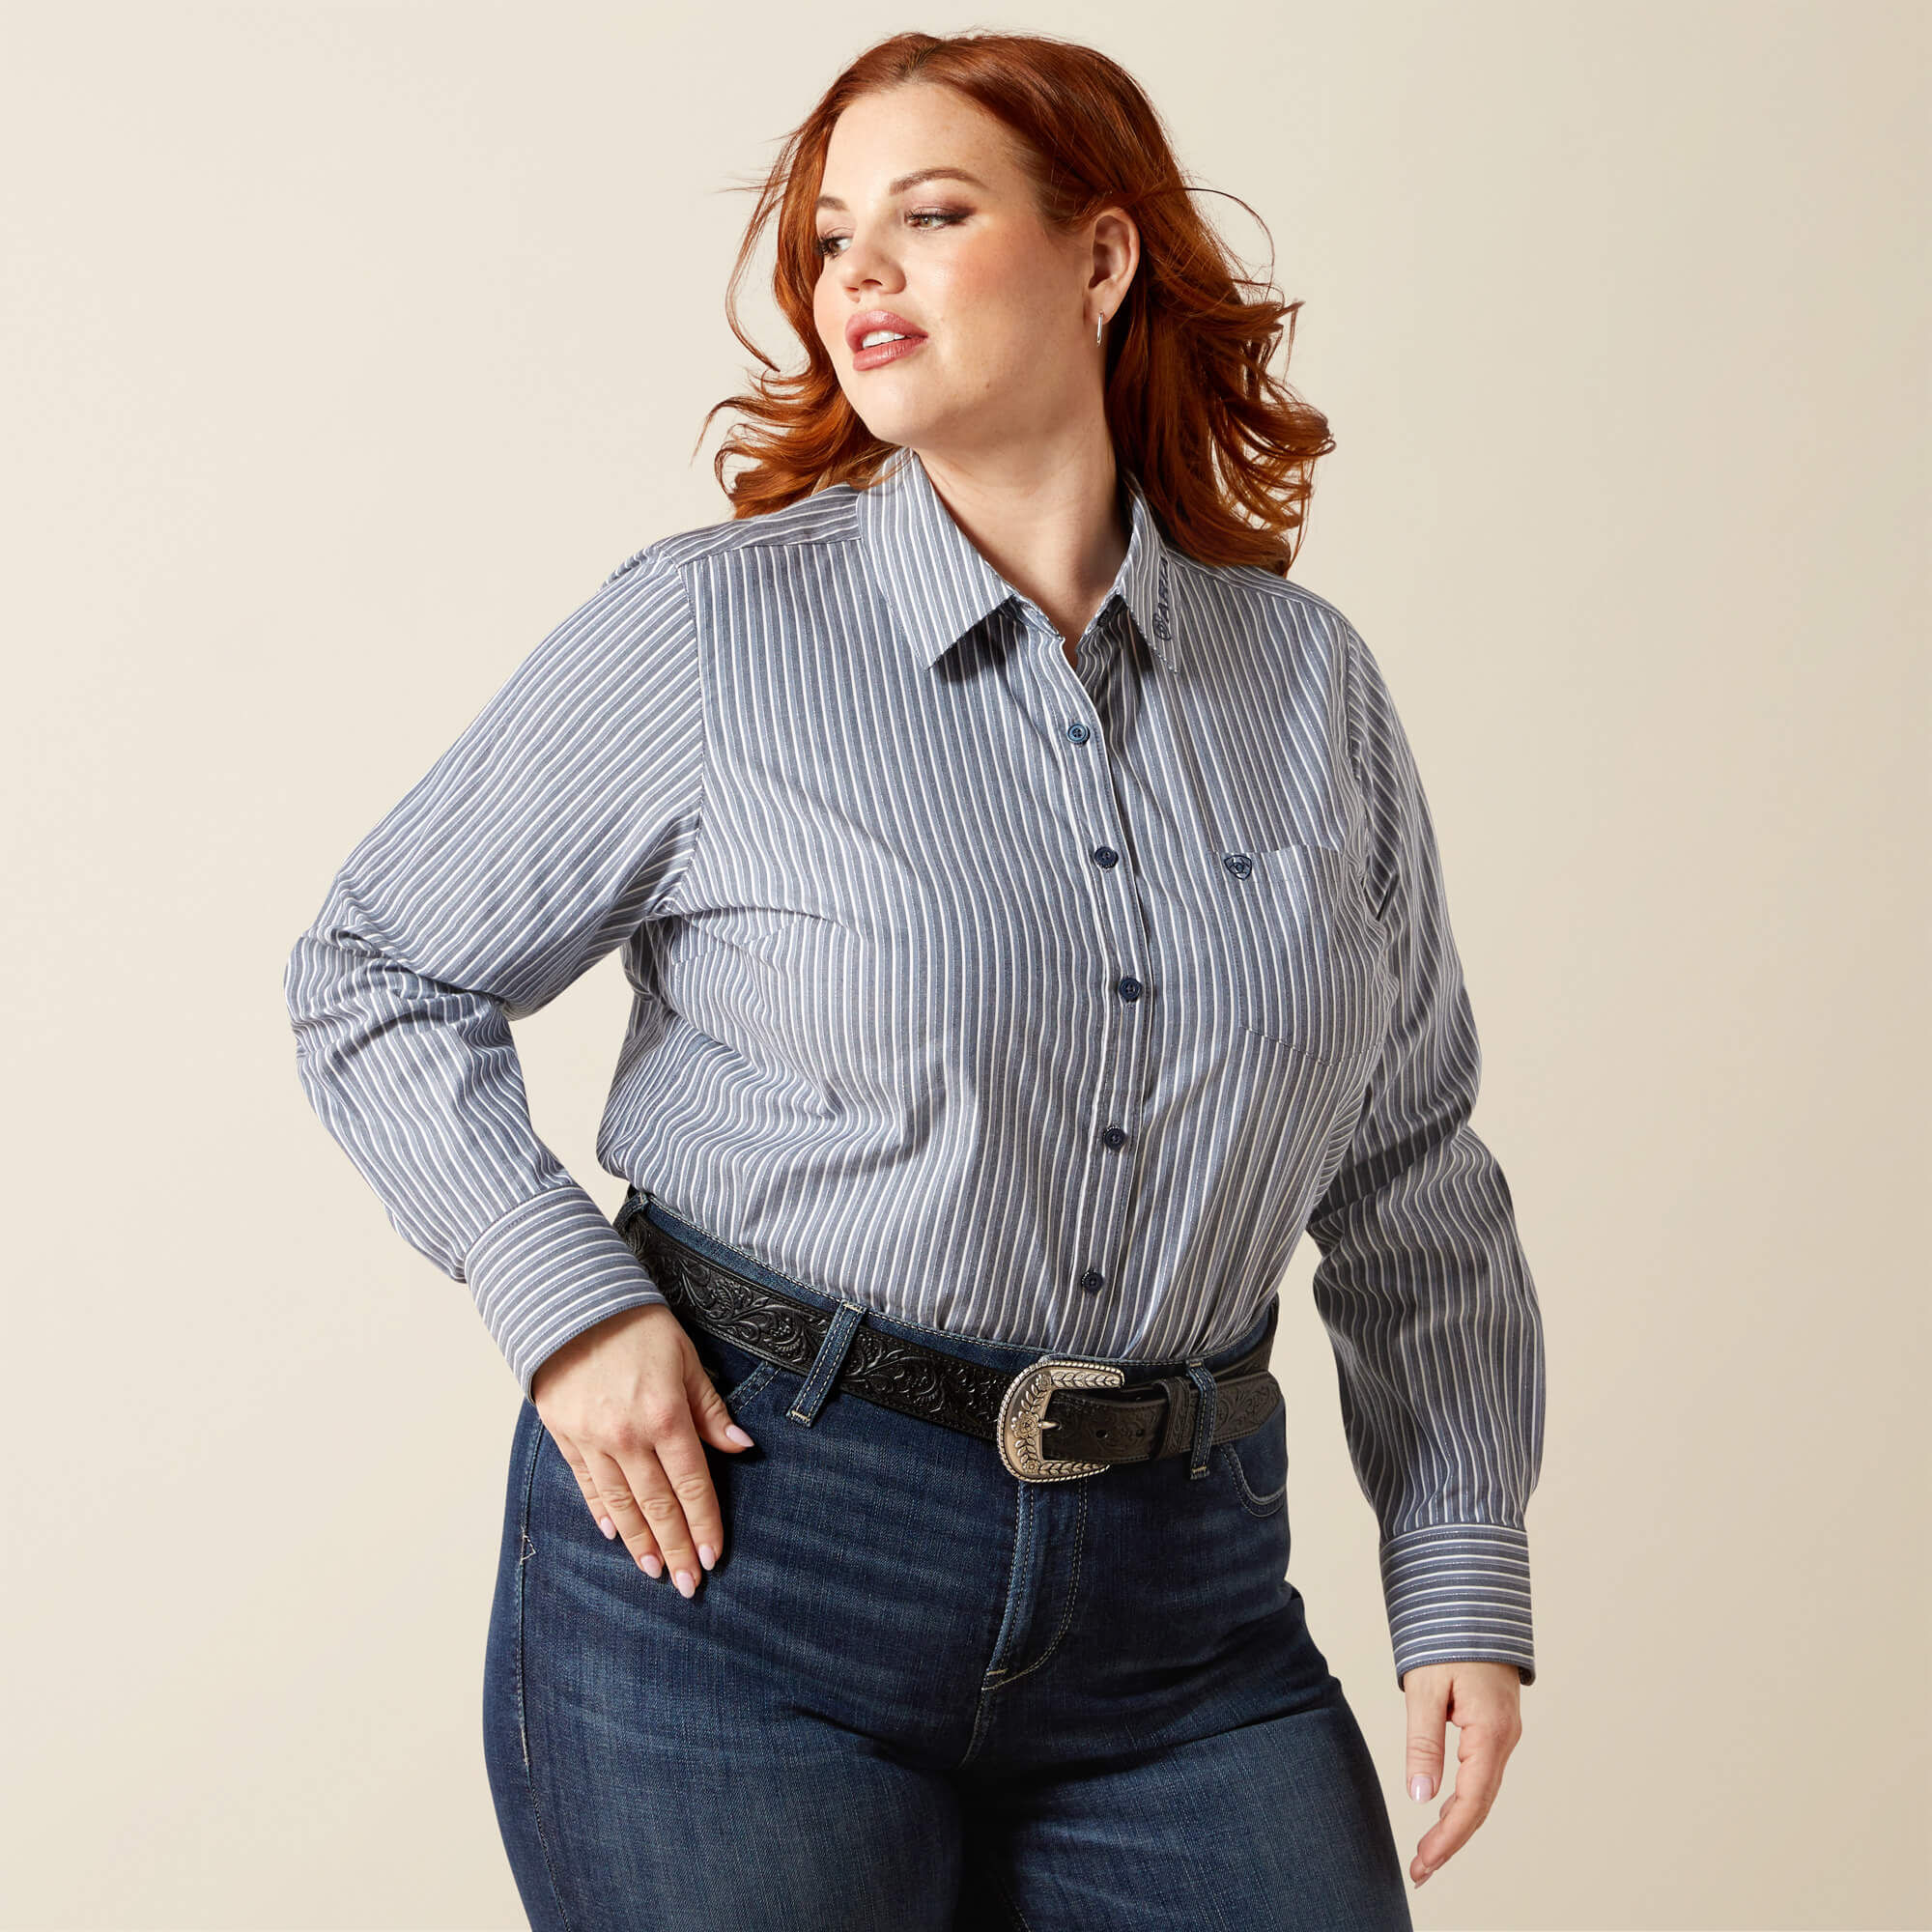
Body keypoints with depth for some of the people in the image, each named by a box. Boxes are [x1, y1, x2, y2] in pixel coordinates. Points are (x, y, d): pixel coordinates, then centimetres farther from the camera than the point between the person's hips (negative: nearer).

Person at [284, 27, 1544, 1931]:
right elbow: (371, 976, 3)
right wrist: (564, 1299, -10)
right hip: (727, 1547, -3)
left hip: (1181, 1593, 3)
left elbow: (1411, 1172, 12)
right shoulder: (704, 631, -5)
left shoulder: (1310, 679, 5)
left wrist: (1464, 1579, 7)